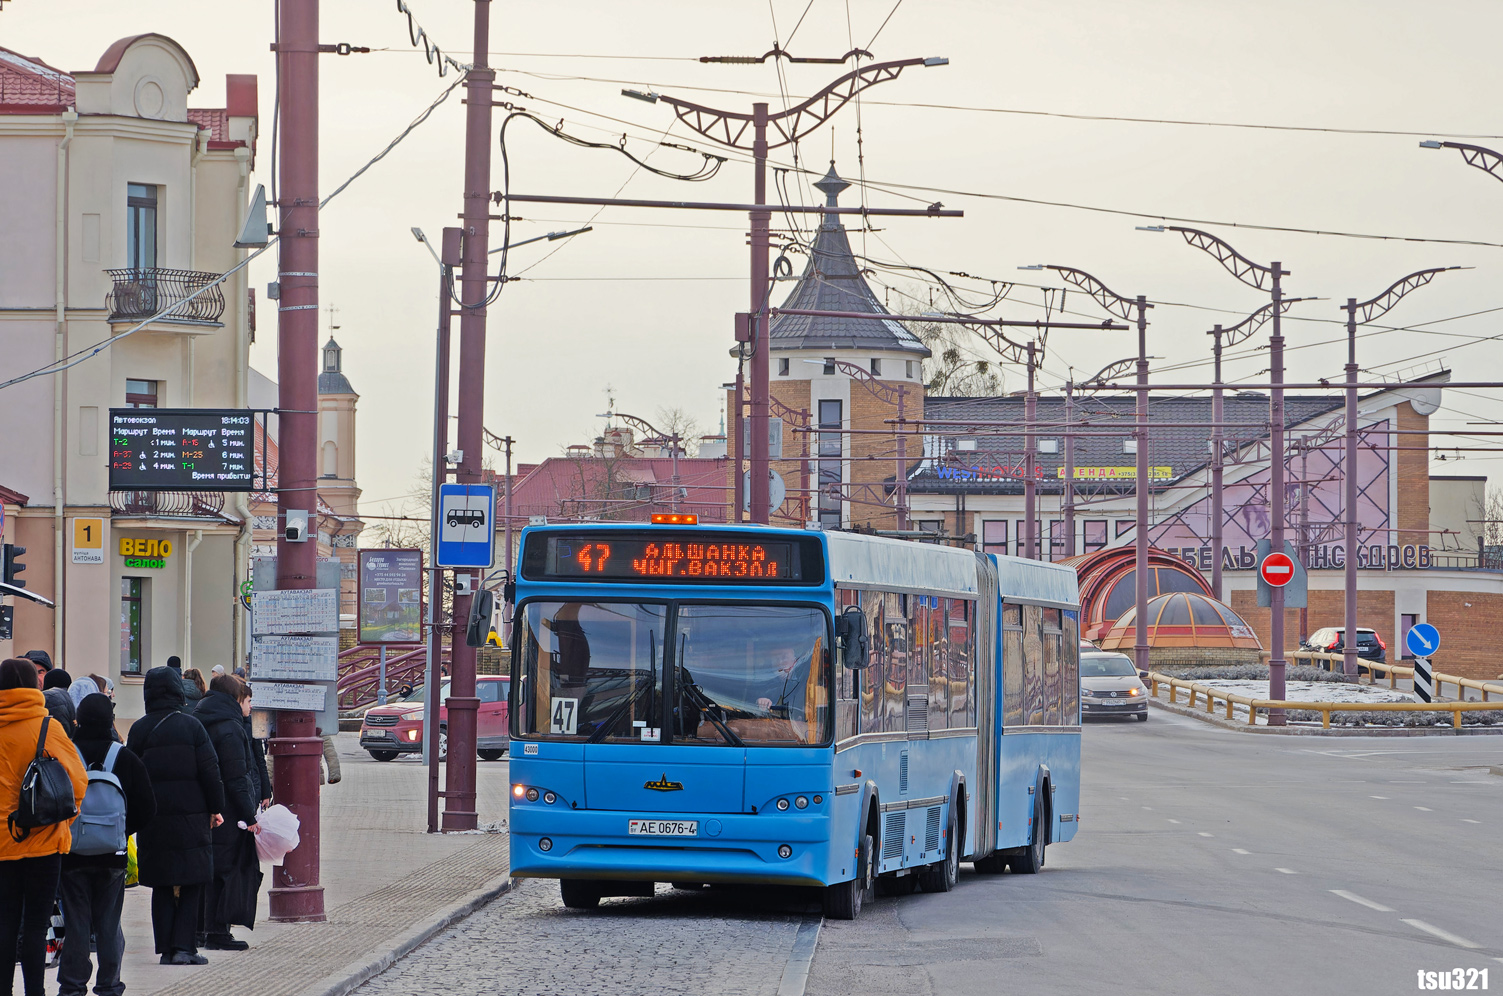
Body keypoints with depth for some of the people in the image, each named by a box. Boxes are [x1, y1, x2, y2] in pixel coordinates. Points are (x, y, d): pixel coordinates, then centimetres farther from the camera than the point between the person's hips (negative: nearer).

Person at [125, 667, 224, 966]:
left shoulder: (139, 730, 0)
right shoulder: (192, 726, -5)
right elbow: (210, 770, -5)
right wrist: (216, 808, 5)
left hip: (153, 817, 2)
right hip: (190, 815, -2)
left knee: (161, 886, 8)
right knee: (192, 883, 5)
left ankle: (166, 948, 6)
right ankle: (183, 945, -4)